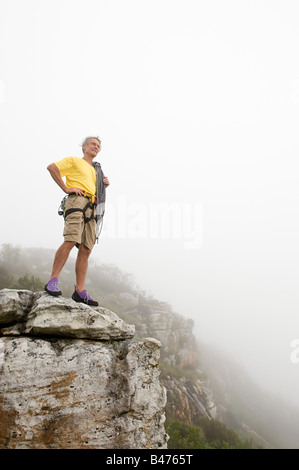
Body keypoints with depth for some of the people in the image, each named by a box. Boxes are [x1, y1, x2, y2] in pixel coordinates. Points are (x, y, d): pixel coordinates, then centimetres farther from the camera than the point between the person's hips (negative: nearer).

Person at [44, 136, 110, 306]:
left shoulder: (95, 172, 35)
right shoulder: (74, 161, 14)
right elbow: (52, 167, 0)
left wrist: (104, 185, 14)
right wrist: (66, 188, -6)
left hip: (92, 208, 7)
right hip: (77, 201, -6)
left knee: (86, 249, -4)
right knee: (70, 241, -24)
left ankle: (80, 291, -7)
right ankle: (53, 281, -19)